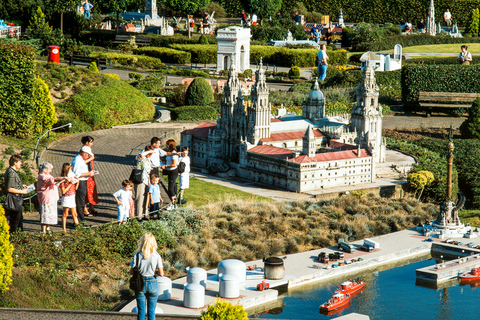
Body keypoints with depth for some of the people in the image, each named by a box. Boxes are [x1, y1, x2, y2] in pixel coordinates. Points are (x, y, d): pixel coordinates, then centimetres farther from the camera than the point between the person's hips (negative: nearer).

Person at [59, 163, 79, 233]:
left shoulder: (72, 178, 7)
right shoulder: (63, 180, -15)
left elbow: (75, 188, 14)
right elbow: (63, 191, -18)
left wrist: (77, 181, 0)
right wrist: (70, 184, -21)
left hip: (72, 197, 7)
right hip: (66, 198, -7)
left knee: (74, 214, 11)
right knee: (65, 214, 2)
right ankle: (64, 229, 8)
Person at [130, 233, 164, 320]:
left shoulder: (137, 255, -9)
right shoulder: (156, 256, -9)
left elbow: (131, 272, -4)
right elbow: (161, 274, -10)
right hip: (152, 283, 0)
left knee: (141, 311, 9)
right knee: (151, 311, 9)